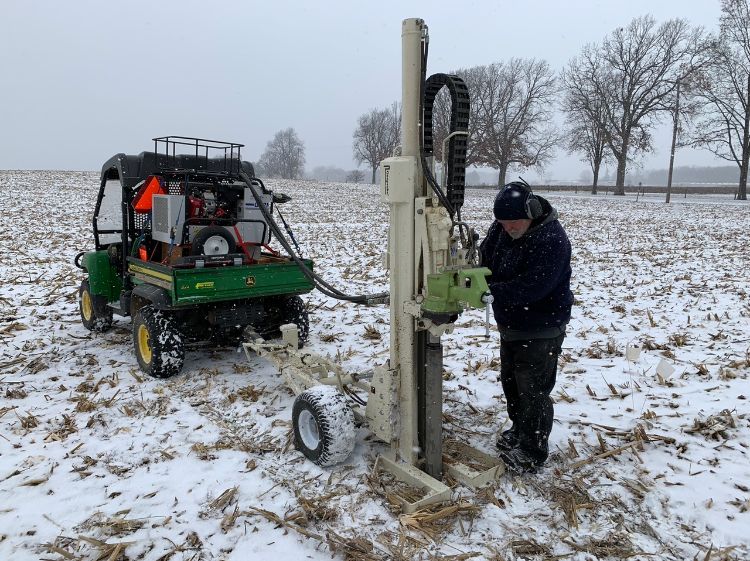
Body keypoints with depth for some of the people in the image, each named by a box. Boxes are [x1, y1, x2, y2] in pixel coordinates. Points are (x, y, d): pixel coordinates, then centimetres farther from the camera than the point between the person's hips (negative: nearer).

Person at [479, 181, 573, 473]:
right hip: (510, 325, 8)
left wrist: (490, 290, -31)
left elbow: (531, 287, -33)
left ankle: (533, 449, 17)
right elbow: (486, 259, 7)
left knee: (533, 390, 1)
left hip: (541, 330, -8)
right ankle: (519, 429, 41)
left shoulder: (552, 240, -27)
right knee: (510, 381, 21)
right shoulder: (500, 228, -5)